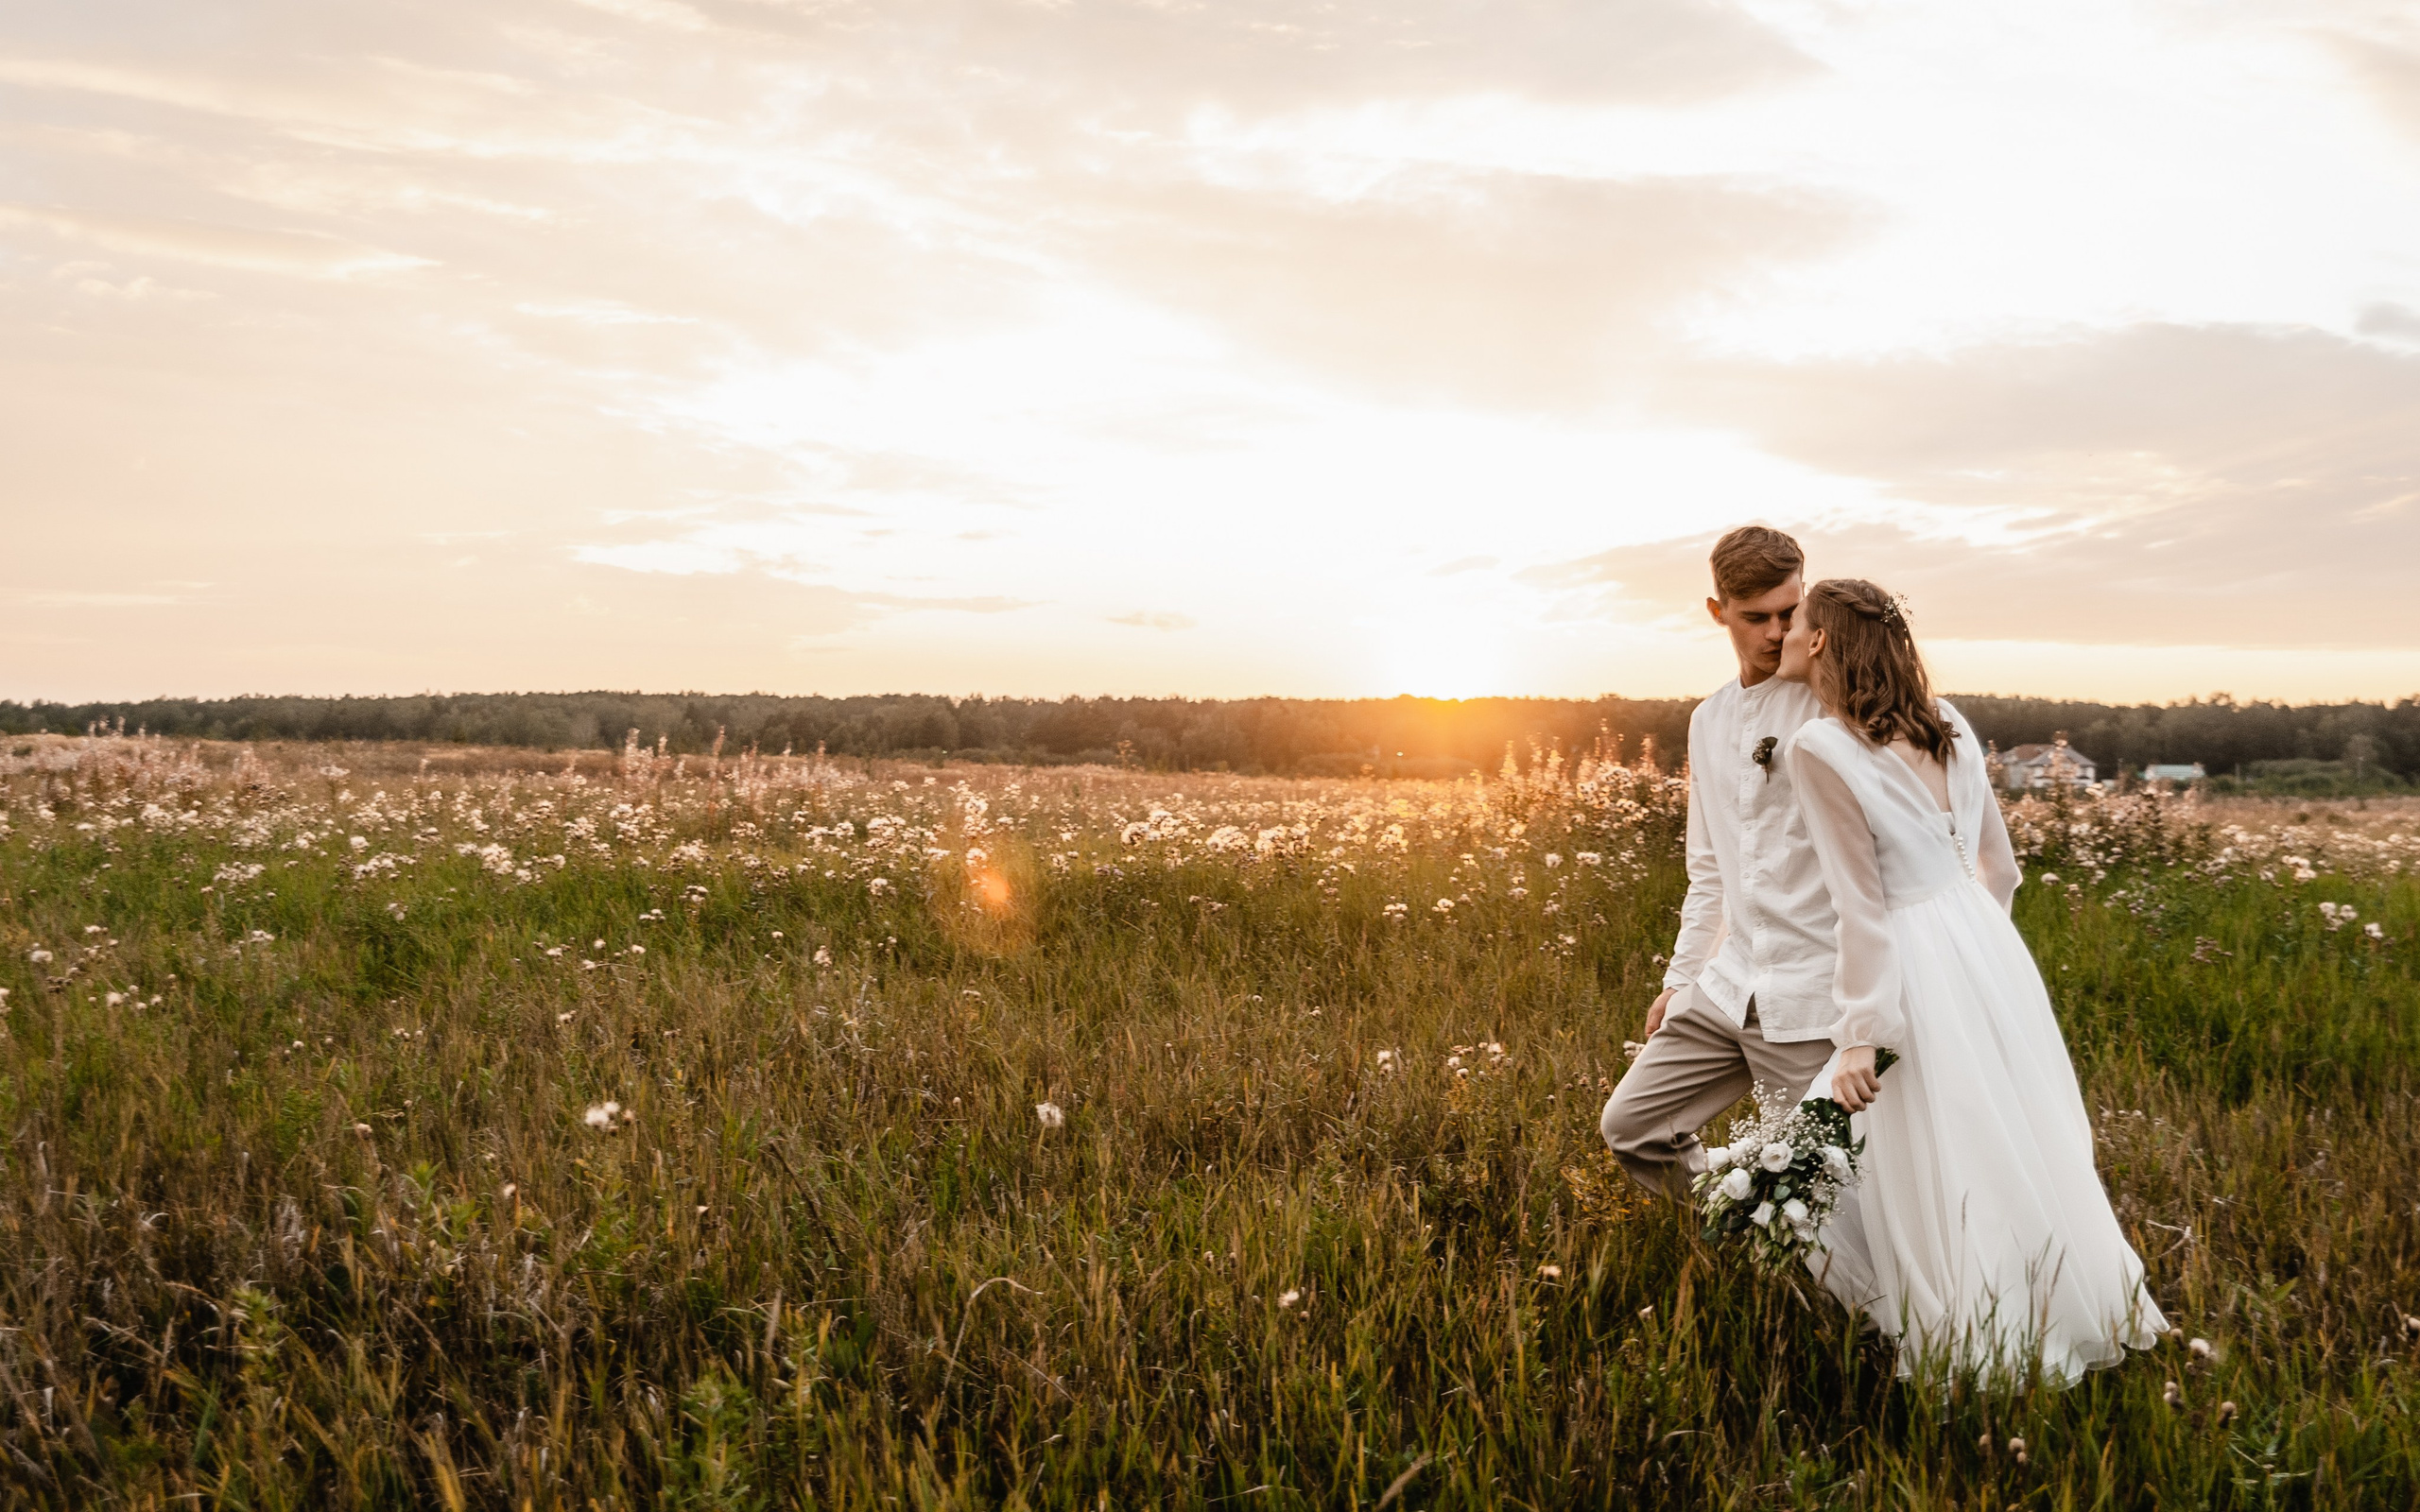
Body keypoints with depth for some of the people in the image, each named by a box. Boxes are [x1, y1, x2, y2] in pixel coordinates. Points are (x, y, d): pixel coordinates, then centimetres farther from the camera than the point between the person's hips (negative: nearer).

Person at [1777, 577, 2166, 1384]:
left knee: (1946, 1180, 5)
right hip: (1986, 943, 8)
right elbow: (1998, 864, 14)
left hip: (1921, 972, -8)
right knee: (2018, 1153, 19)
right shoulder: (1943, 725, 7)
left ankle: (1982, 1357, 17)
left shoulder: (1817, 748, -15)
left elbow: (1861, 904, -17)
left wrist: (1857, 1036, -14)